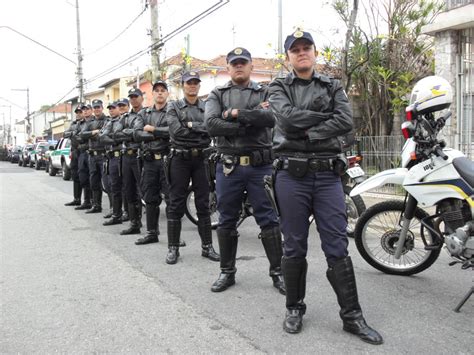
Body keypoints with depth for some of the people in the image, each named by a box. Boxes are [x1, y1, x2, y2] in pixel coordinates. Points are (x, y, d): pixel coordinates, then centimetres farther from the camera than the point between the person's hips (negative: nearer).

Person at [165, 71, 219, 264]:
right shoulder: (173, 106, 4)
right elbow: (177, 130, -12)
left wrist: (190, 125, -13)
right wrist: (201, 130, -9)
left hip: (200, 159, 2)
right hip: (180, 159, -2)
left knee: (203, 204, 5)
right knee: (176, 204, 3)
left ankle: (207, 246, 14)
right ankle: (173, 248, 12)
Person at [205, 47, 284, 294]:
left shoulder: (264, 93, 9)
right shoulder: (217, 95, 9)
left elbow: (271, 118, -13)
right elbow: (212, 125, -10)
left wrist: (235, 113, -12)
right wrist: (252, 120, -11)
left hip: (261, 166, -1)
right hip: (228, 166, 1)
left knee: (269, 220, 3)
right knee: (226, 221, 9)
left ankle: (278, 272, 15)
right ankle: (227, 272, 23)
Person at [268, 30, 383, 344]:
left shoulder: (333, 87, 13)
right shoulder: (278, 88, 8)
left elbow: (347, 122, -6)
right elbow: (288, 117, -13)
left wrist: (308, 133, -13)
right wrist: (326, 116, -6)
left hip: (328, 175, 1)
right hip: (292, 175, -1)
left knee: (338, 247, 2)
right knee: (295, 246, 7)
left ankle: (352, 316, 12)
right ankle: (295, 308, 23)